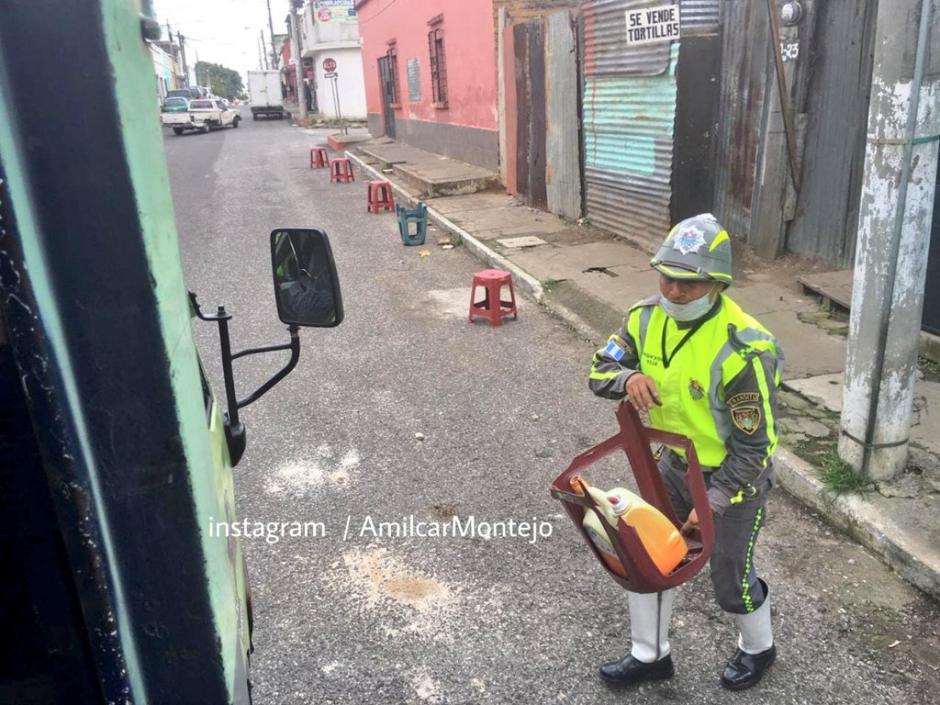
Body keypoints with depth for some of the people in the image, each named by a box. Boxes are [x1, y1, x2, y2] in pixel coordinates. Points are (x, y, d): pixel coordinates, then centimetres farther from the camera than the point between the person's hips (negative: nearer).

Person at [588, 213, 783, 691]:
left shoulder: (742, 350, -31)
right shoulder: (647, 318, -13)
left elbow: (753, 448, -24)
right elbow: (600, 371, -5)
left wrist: (713, 504, -24)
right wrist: (629, 378, -28)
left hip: (735, 474, -6)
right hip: (676, 462, 6)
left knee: (731, 578, 11)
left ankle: (758, 648, 45)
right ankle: (650, 655, 34)